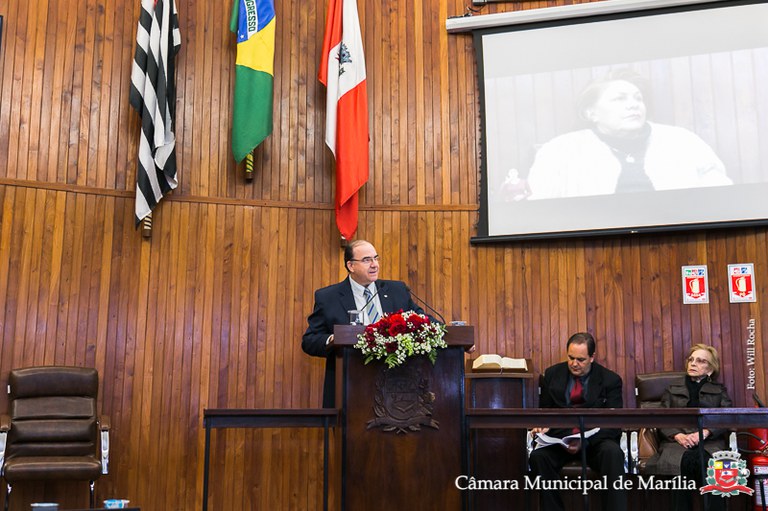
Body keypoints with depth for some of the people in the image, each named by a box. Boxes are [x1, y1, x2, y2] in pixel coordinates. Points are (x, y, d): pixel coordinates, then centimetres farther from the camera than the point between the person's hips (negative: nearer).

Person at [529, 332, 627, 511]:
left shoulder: (610, 380, -2)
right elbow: (544, 411, 14)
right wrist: (543, 424, -13)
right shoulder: (553, 374, 6)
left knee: (613, 453, -36)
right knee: (538, 456, -30)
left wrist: (584, 442, -25)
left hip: (595, 440, -2)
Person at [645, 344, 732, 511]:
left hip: (710, 442, 0)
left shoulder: (719, 391, 26)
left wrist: (704, 433, -12)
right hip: (677, 442, 0)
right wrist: (678, 436, -11)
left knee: (709, 463, -38)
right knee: (685, 461, -38)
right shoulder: (672, 390, 26)